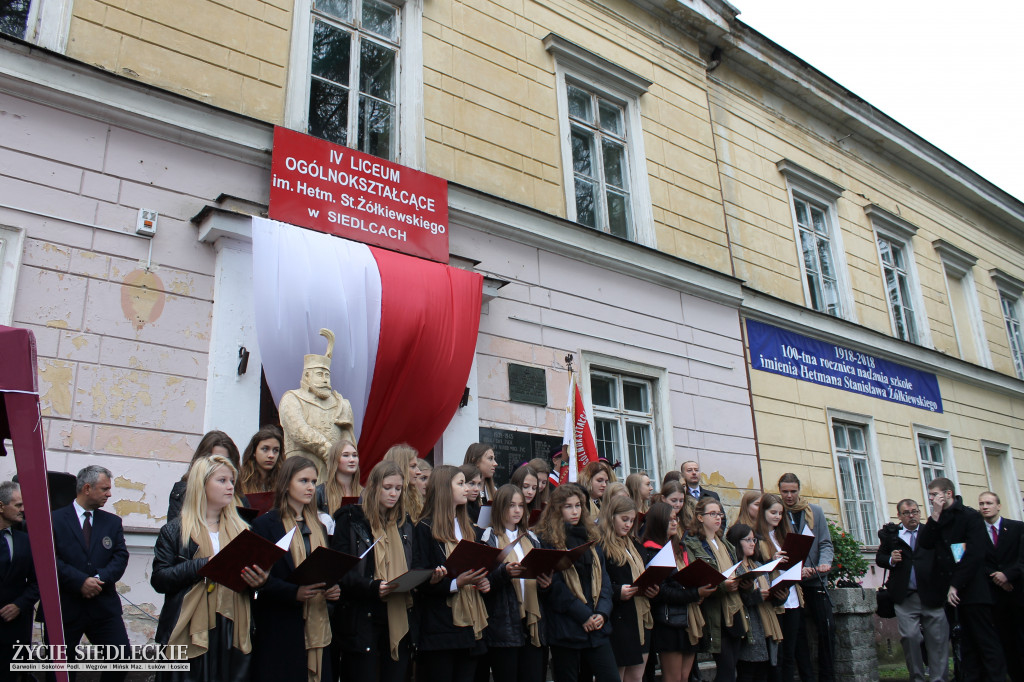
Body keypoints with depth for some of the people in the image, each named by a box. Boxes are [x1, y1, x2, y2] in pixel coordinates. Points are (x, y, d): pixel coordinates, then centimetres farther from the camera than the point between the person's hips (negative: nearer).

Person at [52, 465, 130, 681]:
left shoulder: (113, 522, 13)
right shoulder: (55, 519, 1)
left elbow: (121, 557, 4)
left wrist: (100, 578, -14)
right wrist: (81, 581, -17)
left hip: (104, 606, 3)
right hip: (65, 607, -2)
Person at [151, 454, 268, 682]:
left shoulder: (241, 530, 14)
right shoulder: (174, 531, 4)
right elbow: (159, 579, -6)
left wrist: (257, 580, -7)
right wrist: (204, 565, -18)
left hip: (232, 633, 3)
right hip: (189, 634, -3)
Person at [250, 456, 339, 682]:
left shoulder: (318, 527, 16)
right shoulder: (265, 524, -3)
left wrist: (332, 589, -2)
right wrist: (294, 592, -23)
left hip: (316, 627, 5)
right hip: (279, 628, -5)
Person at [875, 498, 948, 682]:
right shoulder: (890, 533, 12)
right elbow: (879, 557, 12)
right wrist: (890, 560, -6)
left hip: (932, 596, 0)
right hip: (905, 597, 0)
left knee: (938, 639, 1)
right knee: (910, 637, -2)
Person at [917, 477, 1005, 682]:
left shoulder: (970, 516, -7)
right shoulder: (937, 519, 14)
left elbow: (975, 553, -15)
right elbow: (924, 543, 0)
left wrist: (955, 585, -17)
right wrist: (935, 516, -9)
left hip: (973, 590, -7)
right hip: (954, 589, 7)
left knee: (986, 641, -5)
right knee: (969, 644, 10)